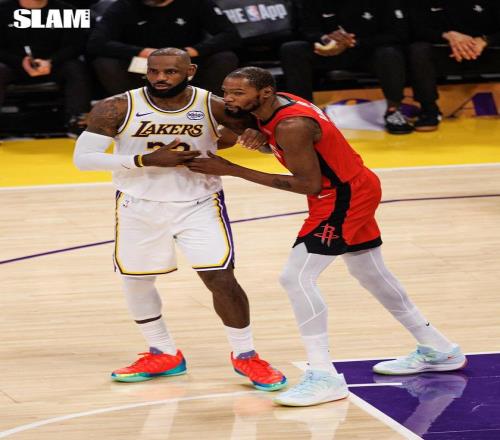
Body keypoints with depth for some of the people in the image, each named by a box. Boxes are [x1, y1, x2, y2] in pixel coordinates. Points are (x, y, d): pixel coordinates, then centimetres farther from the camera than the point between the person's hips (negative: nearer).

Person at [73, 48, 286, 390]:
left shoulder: (215, 108, -13)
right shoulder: (118, 109, -16)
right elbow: (83, 157, -19)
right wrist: (147, 160, -26)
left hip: (198, 205, -1)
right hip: (140, 206, 1)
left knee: (221, 278, -10)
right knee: (135, 281, 11)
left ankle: (245, 356, 8)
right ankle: (164, 355, 31)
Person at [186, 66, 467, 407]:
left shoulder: (291, 126, -28)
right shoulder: (279, 104, 0)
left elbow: (308, 184, -24)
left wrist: (233, 170, -26)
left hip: (342, 198, -10)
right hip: (358, 188, 10)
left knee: (296, 277, -15)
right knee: (370, 272, 23)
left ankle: (325, 377, -15)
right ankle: (437, 350, 37)